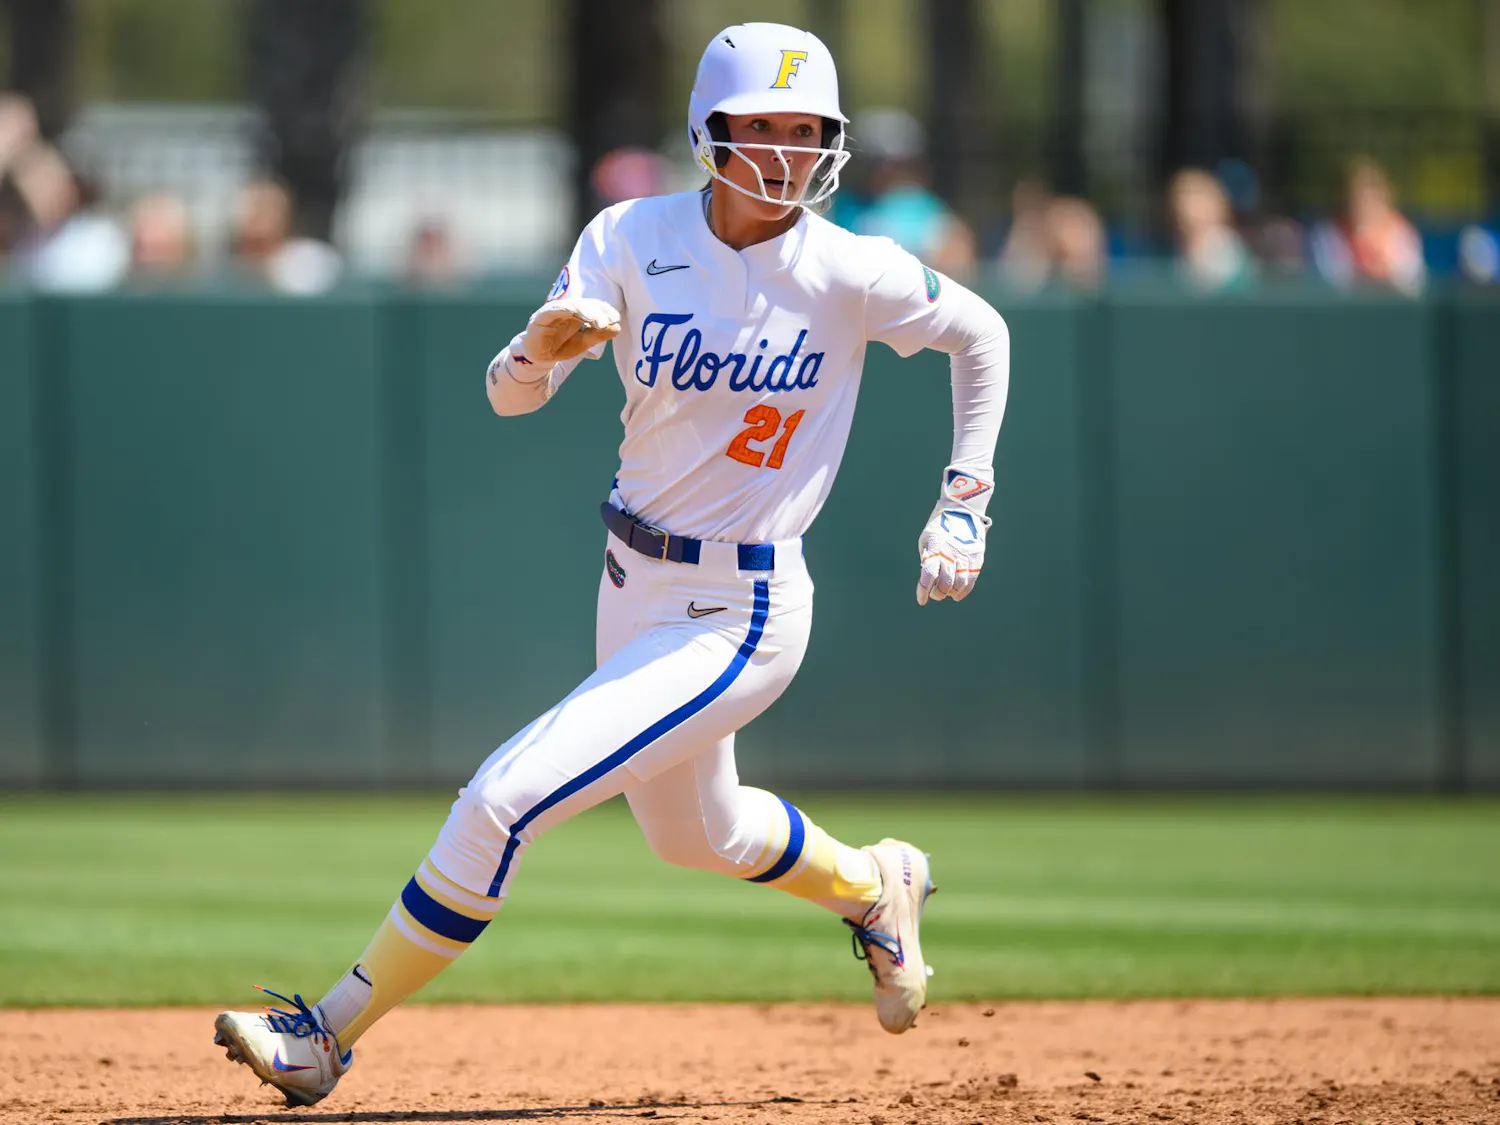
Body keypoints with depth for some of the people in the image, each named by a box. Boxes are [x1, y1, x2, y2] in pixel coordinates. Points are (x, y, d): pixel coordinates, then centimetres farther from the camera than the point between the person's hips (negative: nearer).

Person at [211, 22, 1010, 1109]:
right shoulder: (636, 239, -9)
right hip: (636, 585, 5)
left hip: (740, 619, -5)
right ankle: (876, 886, 58)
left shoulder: (853, 275, -15)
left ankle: (332, 1032, -4)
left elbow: (982, 334, 3)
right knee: (693, 834, 27)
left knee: (506, 799, -16)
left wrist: (964, 504, 0)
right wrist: (543, 345, -37)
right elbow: (509, 395, -14)